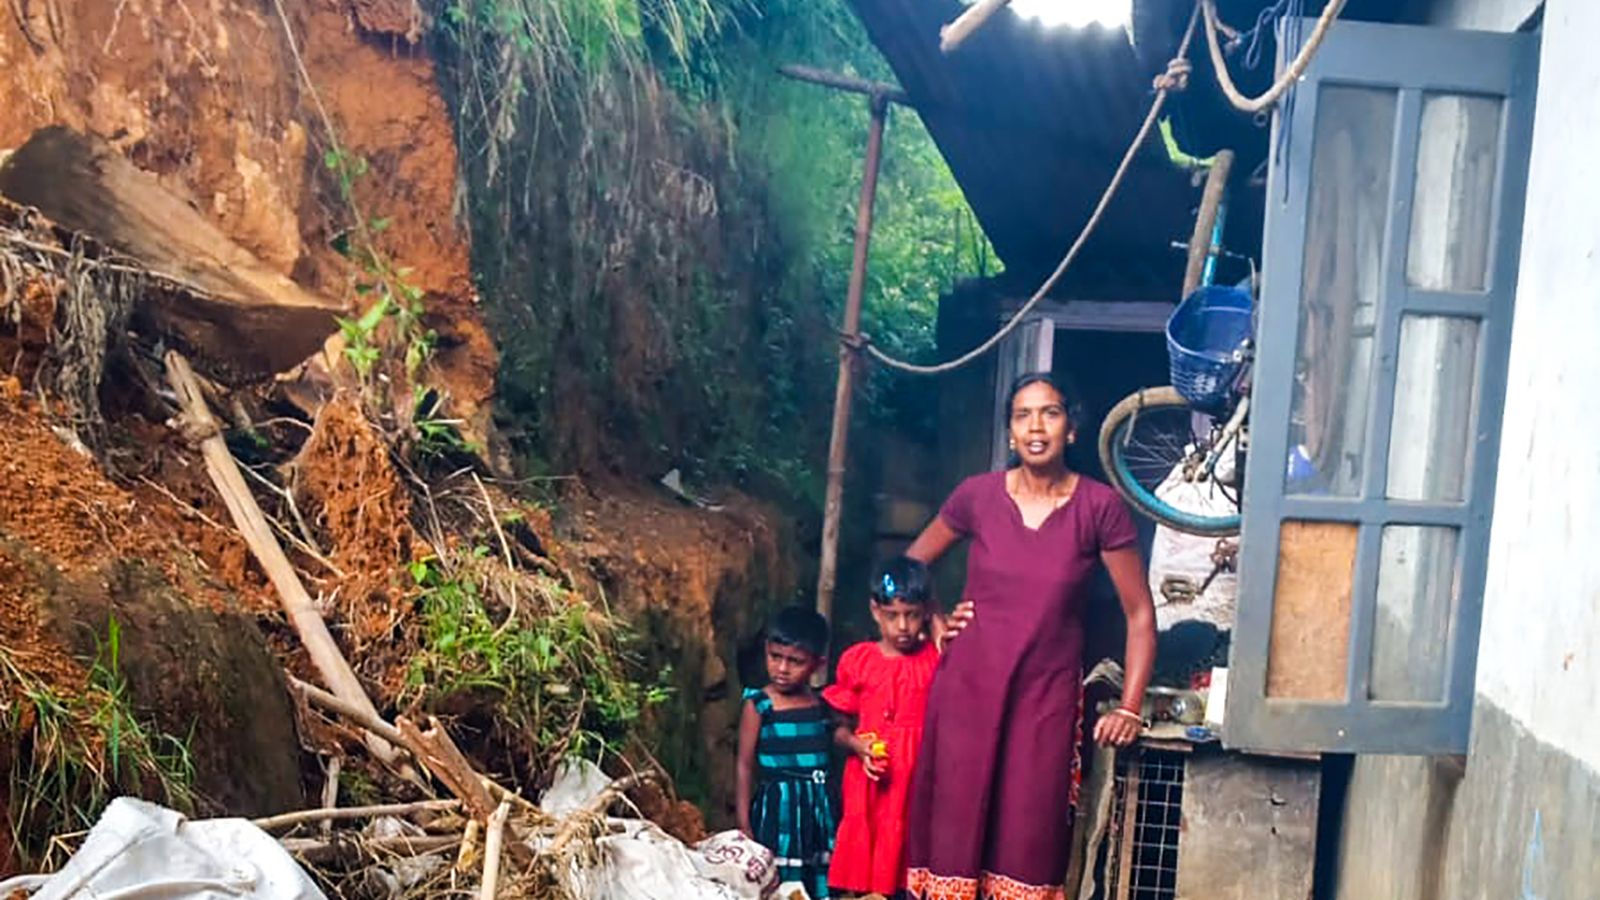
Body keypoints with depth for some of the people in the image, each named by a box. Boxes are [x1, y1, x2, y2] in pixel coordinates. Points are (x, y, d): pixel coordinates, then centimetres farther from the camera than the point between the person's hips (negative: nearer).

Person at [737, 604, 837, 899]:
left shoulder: (824, 704, 3)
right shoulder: (758, 705, -8)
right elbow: (745, 766, -5)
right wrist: (744, 825, -6)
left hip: (819, 809, 4)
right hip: (777, 809, -4)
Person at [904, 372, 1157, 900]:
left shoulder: (1100, 508, -8)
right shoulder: (977, 495, -3)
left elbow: (1140, 614, -2)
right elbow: (912, 563, 15)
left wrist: (1130, 708, -4)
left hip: (1046, 696, -1)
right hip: (968, 688, 2)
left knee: (1028, 839, 3)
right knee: (955, 831, 6)